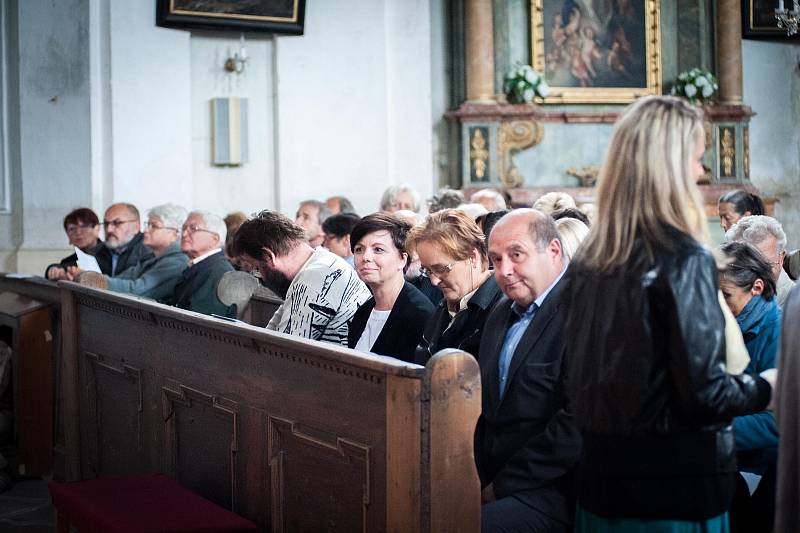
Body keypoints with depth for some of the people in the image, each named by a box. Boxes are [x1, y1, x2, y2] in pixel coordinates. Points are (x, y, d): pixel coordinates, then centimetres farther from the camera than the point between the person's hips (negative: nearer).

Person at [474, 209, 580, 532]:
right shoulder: (502, 314, 17)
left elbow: (577, 423, -19)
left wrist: (504, 484, -12)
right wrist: (478, 476, 3)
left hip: (550, 492, -7)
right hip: (489, 483, 8)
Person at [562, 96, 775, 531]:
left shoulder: (588, 261, 3)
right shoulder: (685, 259, -16)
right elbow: (705, 393, -17)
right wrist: (765, 386, 1)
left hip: (601, 477, 6)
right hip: (677, 484, -6)